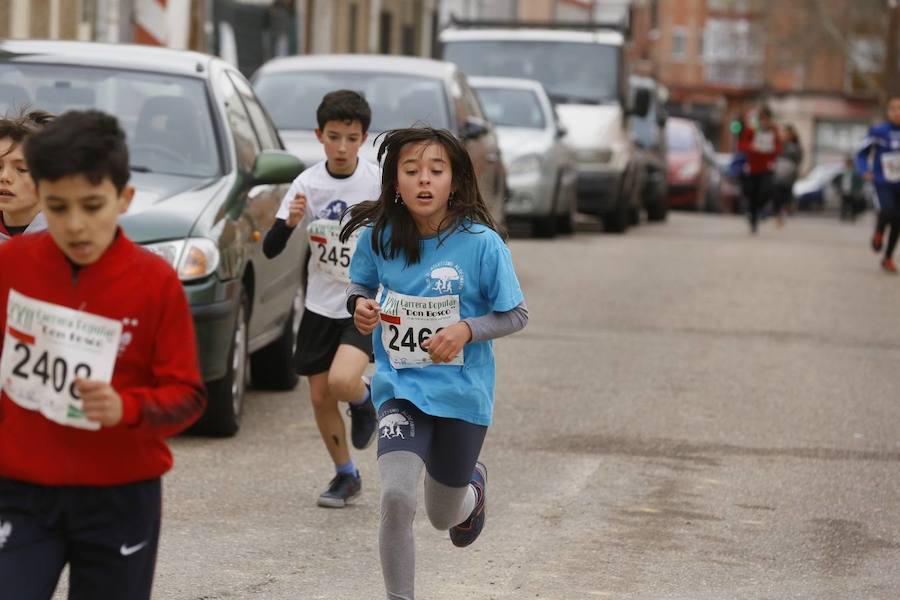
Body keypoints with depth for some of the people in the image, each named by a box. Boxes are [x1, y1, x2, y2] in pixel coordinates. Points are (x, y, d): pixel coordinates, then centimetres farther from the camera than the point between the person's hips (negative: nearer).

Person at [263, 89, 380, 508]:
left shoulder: (379, 181, -11)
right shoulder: (307, 184, -6)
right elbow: (270, 250, -10)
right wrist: (289, 222, -28)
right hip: (321, 305, 3)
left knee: (342, 380, -24)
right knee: (320, 396, 7)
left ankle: (364, 401, 12)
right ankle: (346, 476, 26)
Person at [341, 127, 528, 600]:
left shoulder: (481, 243, -15)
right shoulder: (378, 237, -8)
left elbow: (516, 315, -6)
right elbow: (360, 286, 11)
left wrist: (467, 329, -23)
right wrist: (360, 305, -12)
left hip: (462, 393, 0)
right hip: (400, 388, 1)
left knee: (443, 516, 18)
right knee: (396, 499, -22)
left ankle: (473, 485, 55)